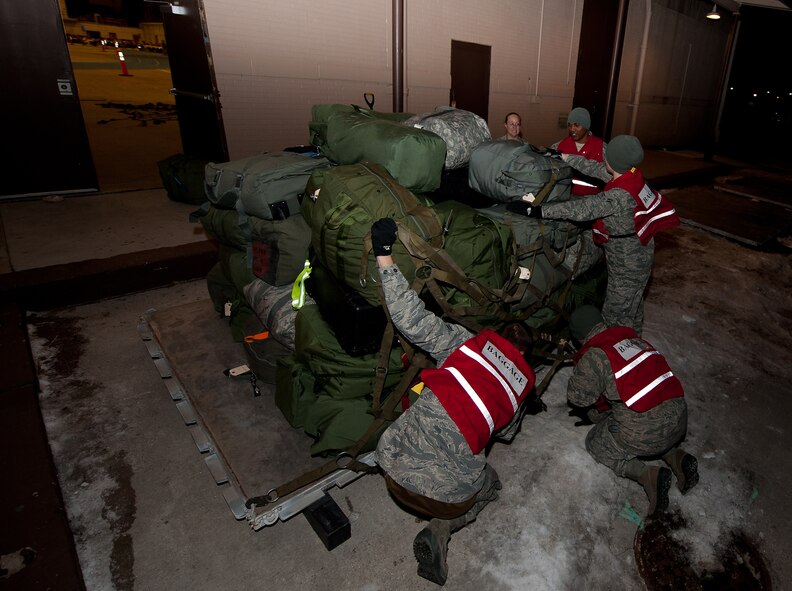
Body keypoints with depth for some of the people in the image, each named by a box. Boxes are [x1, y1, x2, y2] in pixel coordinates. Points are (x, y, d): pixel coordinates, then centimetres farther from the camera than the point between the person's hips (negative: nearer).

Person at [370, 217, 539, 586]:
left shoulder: (469, 341, 2)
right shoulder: (525, 381, 10)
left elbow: (411, 319, -7)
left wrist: (384, 255, -6)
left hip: (395, 464, 2)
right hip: (448, 493, -2)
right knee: (489, 485, 34)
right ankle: (442, 528, 9)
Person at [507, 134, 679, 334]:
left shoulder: (620, 195, -33)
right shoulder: (631, 175, -8)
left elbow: (581, 209, -38)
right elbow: (594, 168, 3)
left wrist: (535, 210, -39)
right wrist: (564, 157, 7)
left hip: (628, 266, -10)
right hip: (639, 255, 10)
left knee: (615, 315, 6)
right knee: (632, 306, 29)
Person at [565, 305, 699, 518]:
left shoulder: (593, 356, -9)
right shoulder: (632, 338, 14)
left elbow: (577, 397, -3)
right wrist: (595, 414, 29)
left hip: (645, 431, -7)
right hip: (680, 417, 7)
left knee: (596, 444, 17)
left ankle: (648, 475, -2)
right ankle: (676, 457, 15)